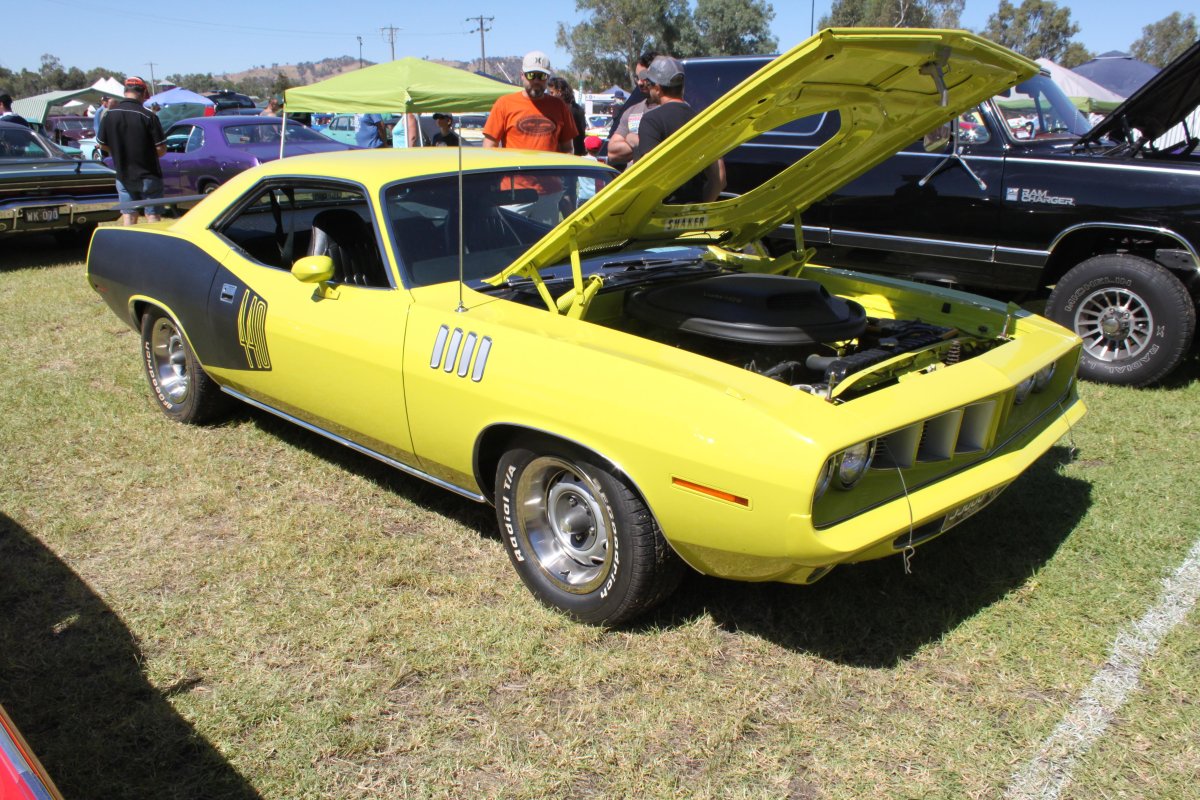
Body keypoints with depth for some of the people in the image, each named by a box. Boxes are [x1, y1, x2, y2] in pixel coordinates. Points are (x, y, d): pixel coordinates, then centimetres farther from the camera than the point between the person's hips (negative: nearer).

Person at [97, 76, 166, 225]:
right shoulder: (148, 115, -15)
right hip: (148, 175, -4)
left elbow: (102, 144, 7)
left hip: (123, 176, 4)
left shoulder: (109, 114, -2)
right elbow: (161, 148, -14)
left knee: (128, 215, 10)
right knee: (152, 215, 4)